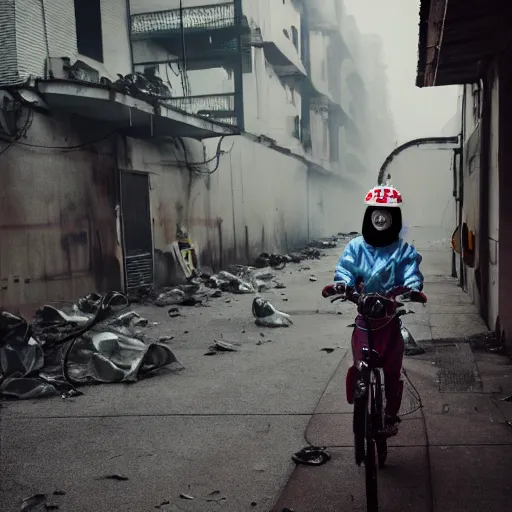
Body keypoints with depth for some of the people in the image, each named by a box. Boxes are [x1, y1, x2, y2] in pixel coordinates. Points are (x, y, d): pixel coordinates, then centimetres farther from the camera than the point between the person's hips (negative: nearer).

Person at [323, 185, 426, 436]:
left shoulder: (403, 250, -2)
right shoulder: (356, 247, -1)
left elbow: (411, 274, -12)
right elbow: (345, 271, -9)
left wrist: (413, 289, -34)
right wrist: (340, 285, -32)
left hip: (390, 318, 0)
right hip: (364, 317, 0)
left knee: (392, 371, 7)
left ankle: (391, 417, 25)